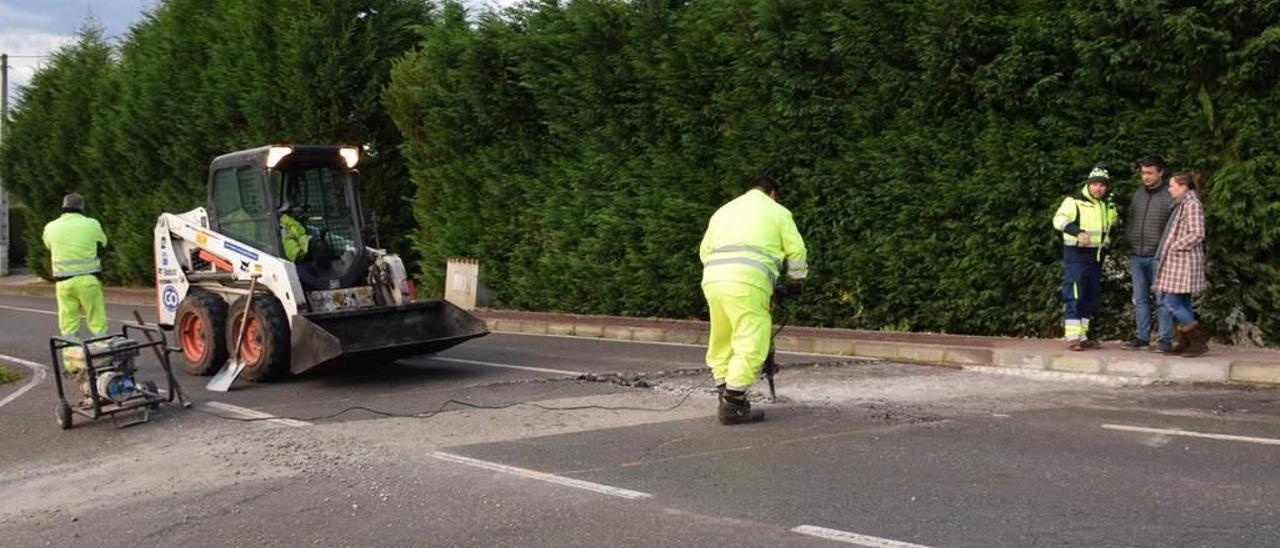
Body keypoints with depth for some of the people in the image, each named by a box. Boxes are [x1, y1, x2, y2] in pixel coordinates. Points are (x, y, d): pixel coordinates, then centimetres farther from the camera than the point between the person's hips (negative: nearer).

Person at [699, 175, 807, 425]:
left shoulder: (724, 210, 29)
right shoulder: (777, 211, 16)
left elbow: (704, 250, 24)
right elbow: (796, 250, 12)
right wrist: (796, 280, 27)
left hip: (712, 279, 6)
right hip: (747, 282, -6)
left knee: (721, 342, 16)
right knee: (751, 344, -4)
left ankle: (726, 398, 18)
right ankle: (733, 406, -9)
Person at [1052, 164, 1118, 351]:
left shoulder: (1108, 206, 15)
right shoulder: (1075, 201, -9)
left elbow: (1112, 225, 32)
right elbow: (1059, 220, -22)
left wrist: (1106, 238, 15)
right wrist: (1078, 232, -35)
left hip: (1096, 256, 8)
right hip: (1076, 254, -8)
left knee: (1091, 297, 10)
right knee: (1075, 296, -11)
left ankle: (1082, 336, 17)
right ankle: (1072, 337, -10)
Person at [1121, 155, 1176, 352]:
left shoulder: (1169, 197, -5)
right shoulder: (1137, 194, 11)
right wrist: (1130, 242, 9)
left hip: (1158, 256, -5)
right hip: (1136, 256, 5)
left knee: (1162, 300, -2)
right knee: (1140, 300, 9)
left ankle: (1165, 340, 2)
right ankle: (1141, 337, 15)